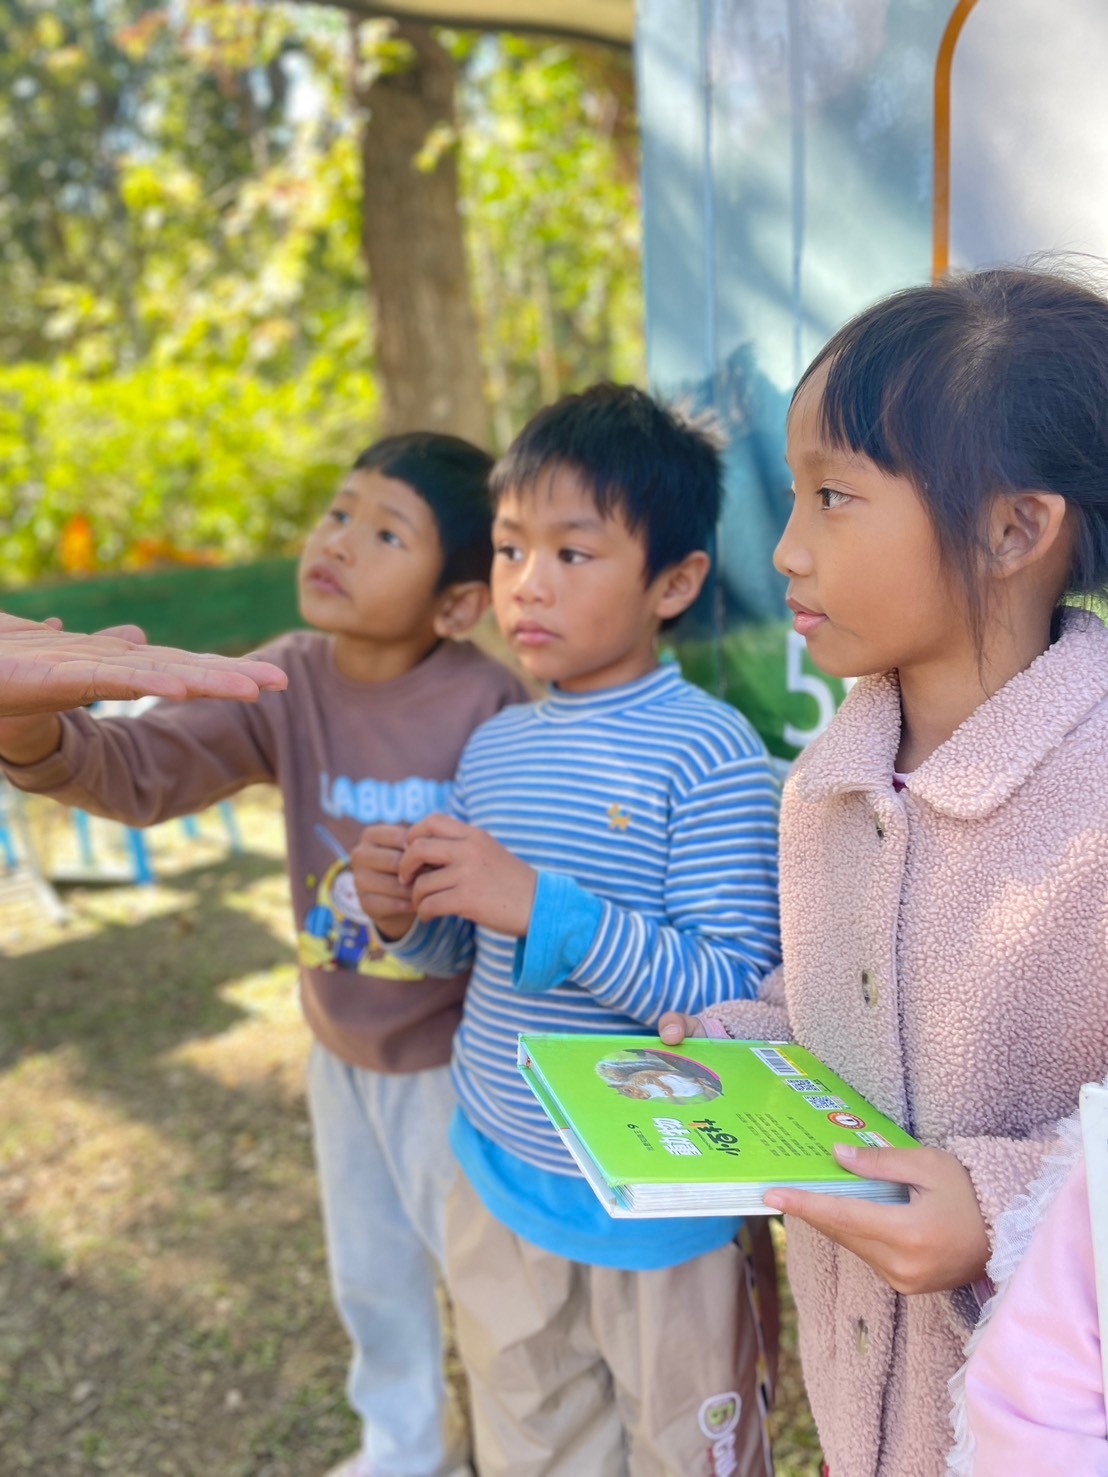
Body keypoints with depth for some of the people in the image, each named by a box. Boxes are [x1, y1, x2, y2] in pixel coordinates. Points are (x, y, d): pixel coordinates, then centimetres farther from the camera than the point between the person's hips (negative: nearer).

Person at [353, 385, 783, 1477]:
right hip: (500, 1176, 6)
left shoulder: (708, 754, -20)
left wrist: (542, 906, -32)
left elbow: (734, 991, -24)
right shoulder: (492, 746, 0)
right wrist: (406, 915, -12)